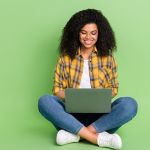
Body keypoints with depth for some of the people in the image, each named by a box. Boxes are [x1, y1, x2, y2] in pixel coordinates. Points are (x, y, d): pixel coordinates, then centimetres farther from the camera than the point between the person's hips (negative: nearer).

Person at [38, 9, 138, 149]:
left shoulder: (107, 57, 7)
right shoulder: (65, 57, 6)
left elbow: (113, 88, 10)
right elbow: (57, 89, 6)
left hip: (99, 113, 0)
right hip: (72, 112, 0)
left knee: (129, 104, -27)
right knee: (44, 101, -28)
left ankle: (74, 134, -30)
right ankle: (98, 138, -33)